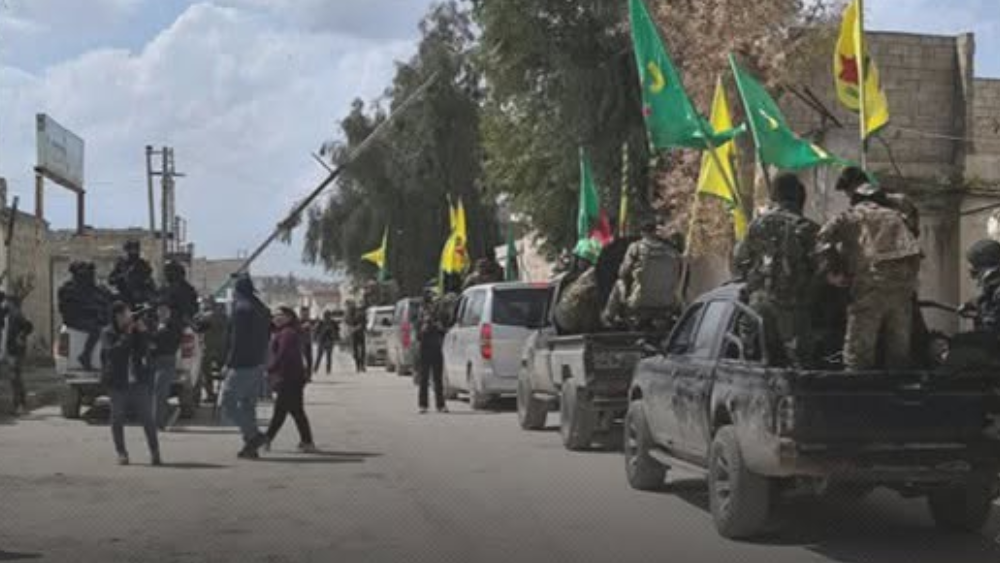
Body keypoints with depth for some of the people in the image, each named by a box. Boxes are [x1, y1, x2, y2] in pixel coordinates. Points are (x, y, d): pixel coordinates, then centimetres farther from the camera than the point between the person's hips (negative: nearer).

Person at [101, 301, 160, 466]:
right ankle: (121, 453, 13)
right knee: (117, 420, 1)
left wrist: (142, 333, -10)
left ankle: (155, 452, 5)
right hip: (117, 384, -2)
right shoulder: (108, 334, -1)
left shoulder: (136, 330, 9)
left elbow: (143, 352, 1)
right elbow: (112, 352, -19)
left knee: (148, 418, -1)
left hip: (138, 382, 2)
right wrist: (127, 336, -19)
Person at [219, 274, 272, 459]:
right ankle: (250, 445, 13)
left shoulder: (241, 309, -13)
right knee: (248, 405, 14)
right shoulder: (262, 309, 15)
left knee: (228, 403, -1)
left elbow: (236, 339, -18)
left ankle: (254, 435, -10)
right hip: (258, 364, 9)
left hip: (242, 365, -9)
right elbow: (267, 337, 17)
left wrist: (229, 363, -14)